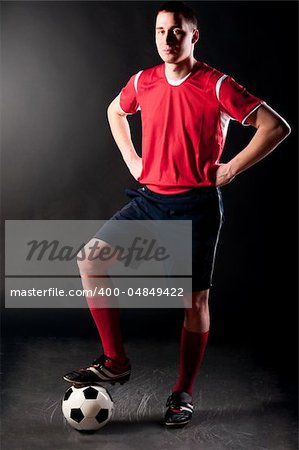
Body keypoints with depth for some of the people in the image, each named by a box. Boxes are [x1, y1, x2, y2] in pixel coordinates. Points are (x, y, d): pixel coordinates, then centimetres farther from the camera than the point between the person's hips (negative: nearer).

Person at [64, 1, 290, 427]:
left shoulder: (217, 86, -11)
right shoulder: (143, 82, 5)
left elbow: (276, 126, -12)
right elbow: (115, 111, 27)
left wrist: (230, 169, -11)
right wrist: (131, 159, 14)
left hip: (196, 206, -5)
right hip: (150, 199, 5)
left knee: (195, 300, 3)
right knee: (90, 259, -7)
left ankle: (183, 393, 20)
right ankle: (115, 362, 5)